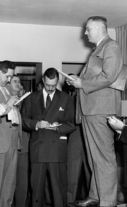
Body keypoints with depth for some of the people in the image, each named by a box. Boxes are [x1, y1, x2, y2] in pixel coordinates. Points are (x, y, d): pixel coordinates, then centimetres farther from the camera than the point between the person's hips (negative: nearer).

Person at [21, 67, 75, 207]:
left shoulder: (66, 99, 9)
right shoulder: (32, 98, 13)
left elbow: (71, 124, 5)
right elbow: (24, 120, 9)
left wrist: (57, 127, -13)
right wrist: (36, 124, -10)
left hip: (56, 147, -1)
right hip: (37, 147, 2)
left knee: (57, 182, -3)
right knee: (37, 183, 4)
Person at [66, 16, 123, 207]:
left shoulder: (111, 47, -6)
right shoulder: (98, 49, 23)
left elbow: (108, 77, -18)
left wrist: (82, 83, -11)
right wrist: (78, 81, 9)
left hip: (101, 108, -9)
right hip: (89, 108, 10)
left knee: (104, 157, -6)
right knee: (94, 156, 13)